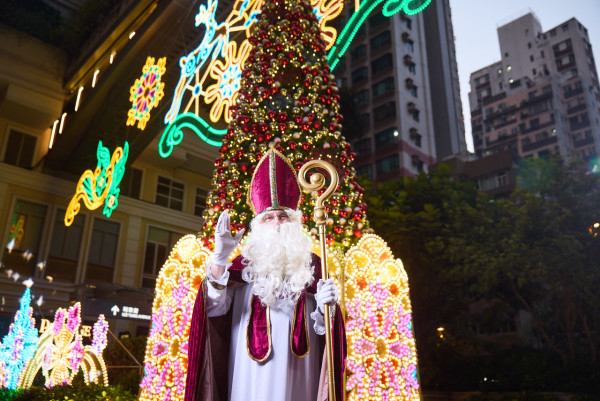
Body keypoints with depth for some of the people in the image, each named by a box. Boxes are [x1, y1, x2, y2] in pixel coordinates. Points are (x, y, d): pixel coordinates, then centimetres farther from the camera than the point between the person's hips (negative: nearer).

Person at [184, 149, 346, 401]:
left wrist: (326, 307, -17)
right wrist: (219, 260, -20)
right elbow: (215, 309, -9)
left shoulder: (312, 265, 6)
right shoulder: (245, 262, 5)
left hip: (296, 375, 1)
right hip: (250, 376, 0)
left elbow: (321, 328, 4)